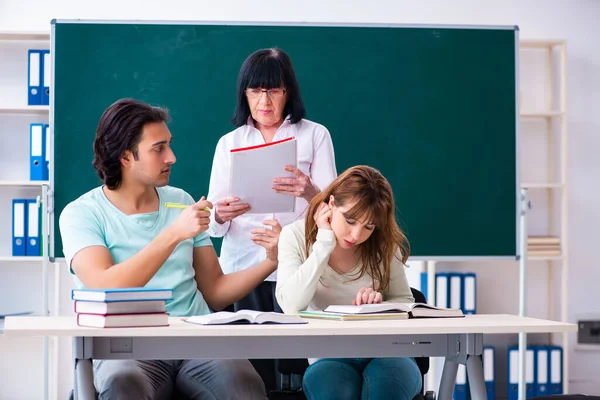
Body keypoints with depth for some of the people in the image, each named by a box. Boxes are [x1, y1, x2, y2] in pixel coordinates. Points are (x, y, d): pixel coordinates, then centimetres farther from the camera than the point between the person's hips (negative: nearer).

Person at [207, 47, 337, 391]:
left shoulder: (315, 135, 7)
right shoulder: (229, 143, 12)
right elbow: (215, 226, 7)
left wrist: (310, 193, -24)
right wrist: (220, 215, -18)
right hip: (242, 268, 2)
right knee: (252, 370, -9)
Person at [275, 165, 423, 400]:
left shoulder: (384, 244, 2)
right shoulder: (295, 236, -3)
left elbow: (406, 302, 14)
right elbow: (291, 306, -18)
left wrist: (381, 305, -10)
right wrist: (324, 244, -17)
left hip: (384, 351, 2)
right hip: (327, 357, -1)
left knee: (389, 381, -34)